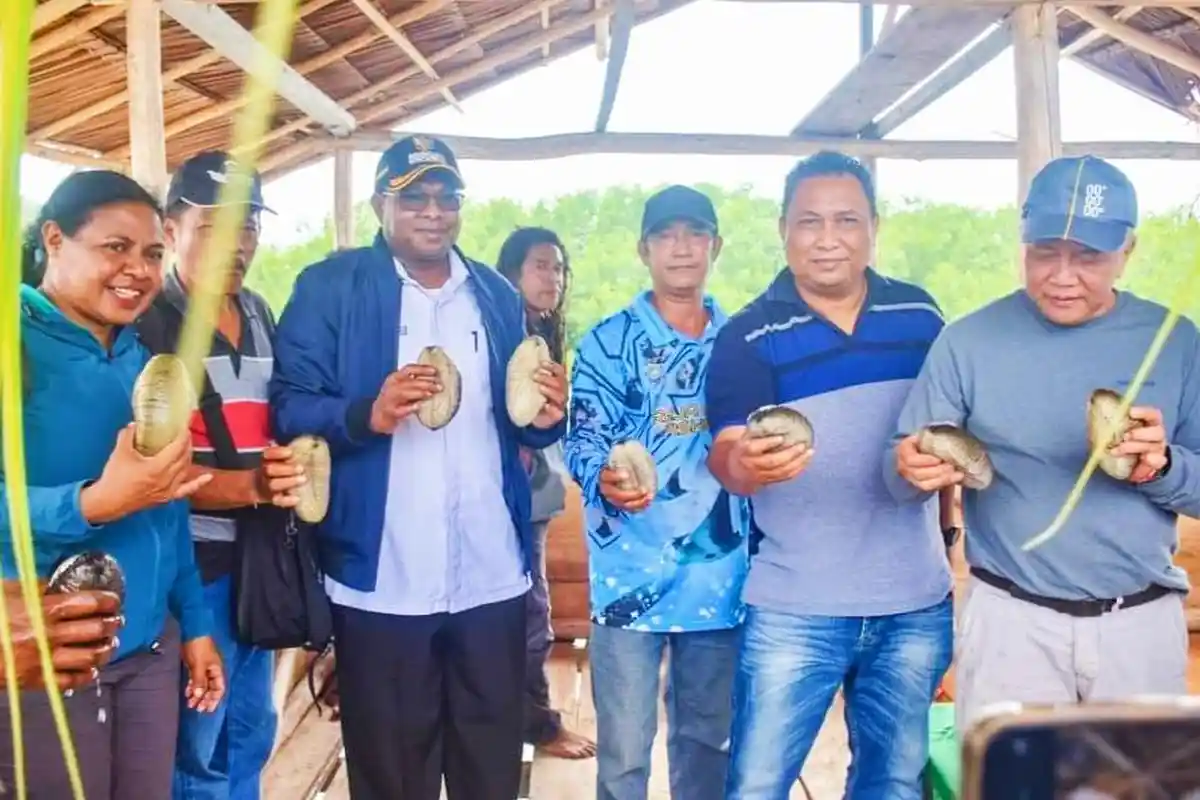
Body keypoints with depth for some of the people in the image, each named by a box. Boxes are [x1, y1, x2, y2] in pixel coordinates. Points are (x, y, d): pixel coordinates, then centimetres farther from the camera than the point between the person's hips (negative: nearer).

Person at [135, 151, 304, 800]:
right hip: (193, 563, -7)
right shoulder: (146, 324, -9)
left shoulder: (261, 316, 12)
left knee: (251, 736, 18)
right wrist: (247, 485, -24)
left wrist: (297, 462, 4)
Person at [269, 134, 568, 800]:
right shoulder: (329, 287, -1)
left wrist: (545, 415, -7)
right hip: (382, 580, -4)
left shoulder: (498, 294, 13)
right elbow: (288, 408, -10)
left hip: (492, 577, 4)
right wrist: (367, 415, -28)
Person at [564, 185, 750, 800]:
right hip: (631, 575, -3)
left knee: (707, 740, 16)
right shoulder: (608, 341, 0)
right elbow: (583, 441, -6)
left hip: (720, 575, 3)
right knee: (625, 750, 3)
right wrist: (605, 481, -29)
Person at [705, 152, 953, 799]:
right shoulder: (748, 336, -6)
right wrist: (743, 464, -40)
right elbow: (725, 455, -19)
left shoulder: (920, 315, 3)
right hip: (794, 611, -3)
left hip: (917, 605, 4)